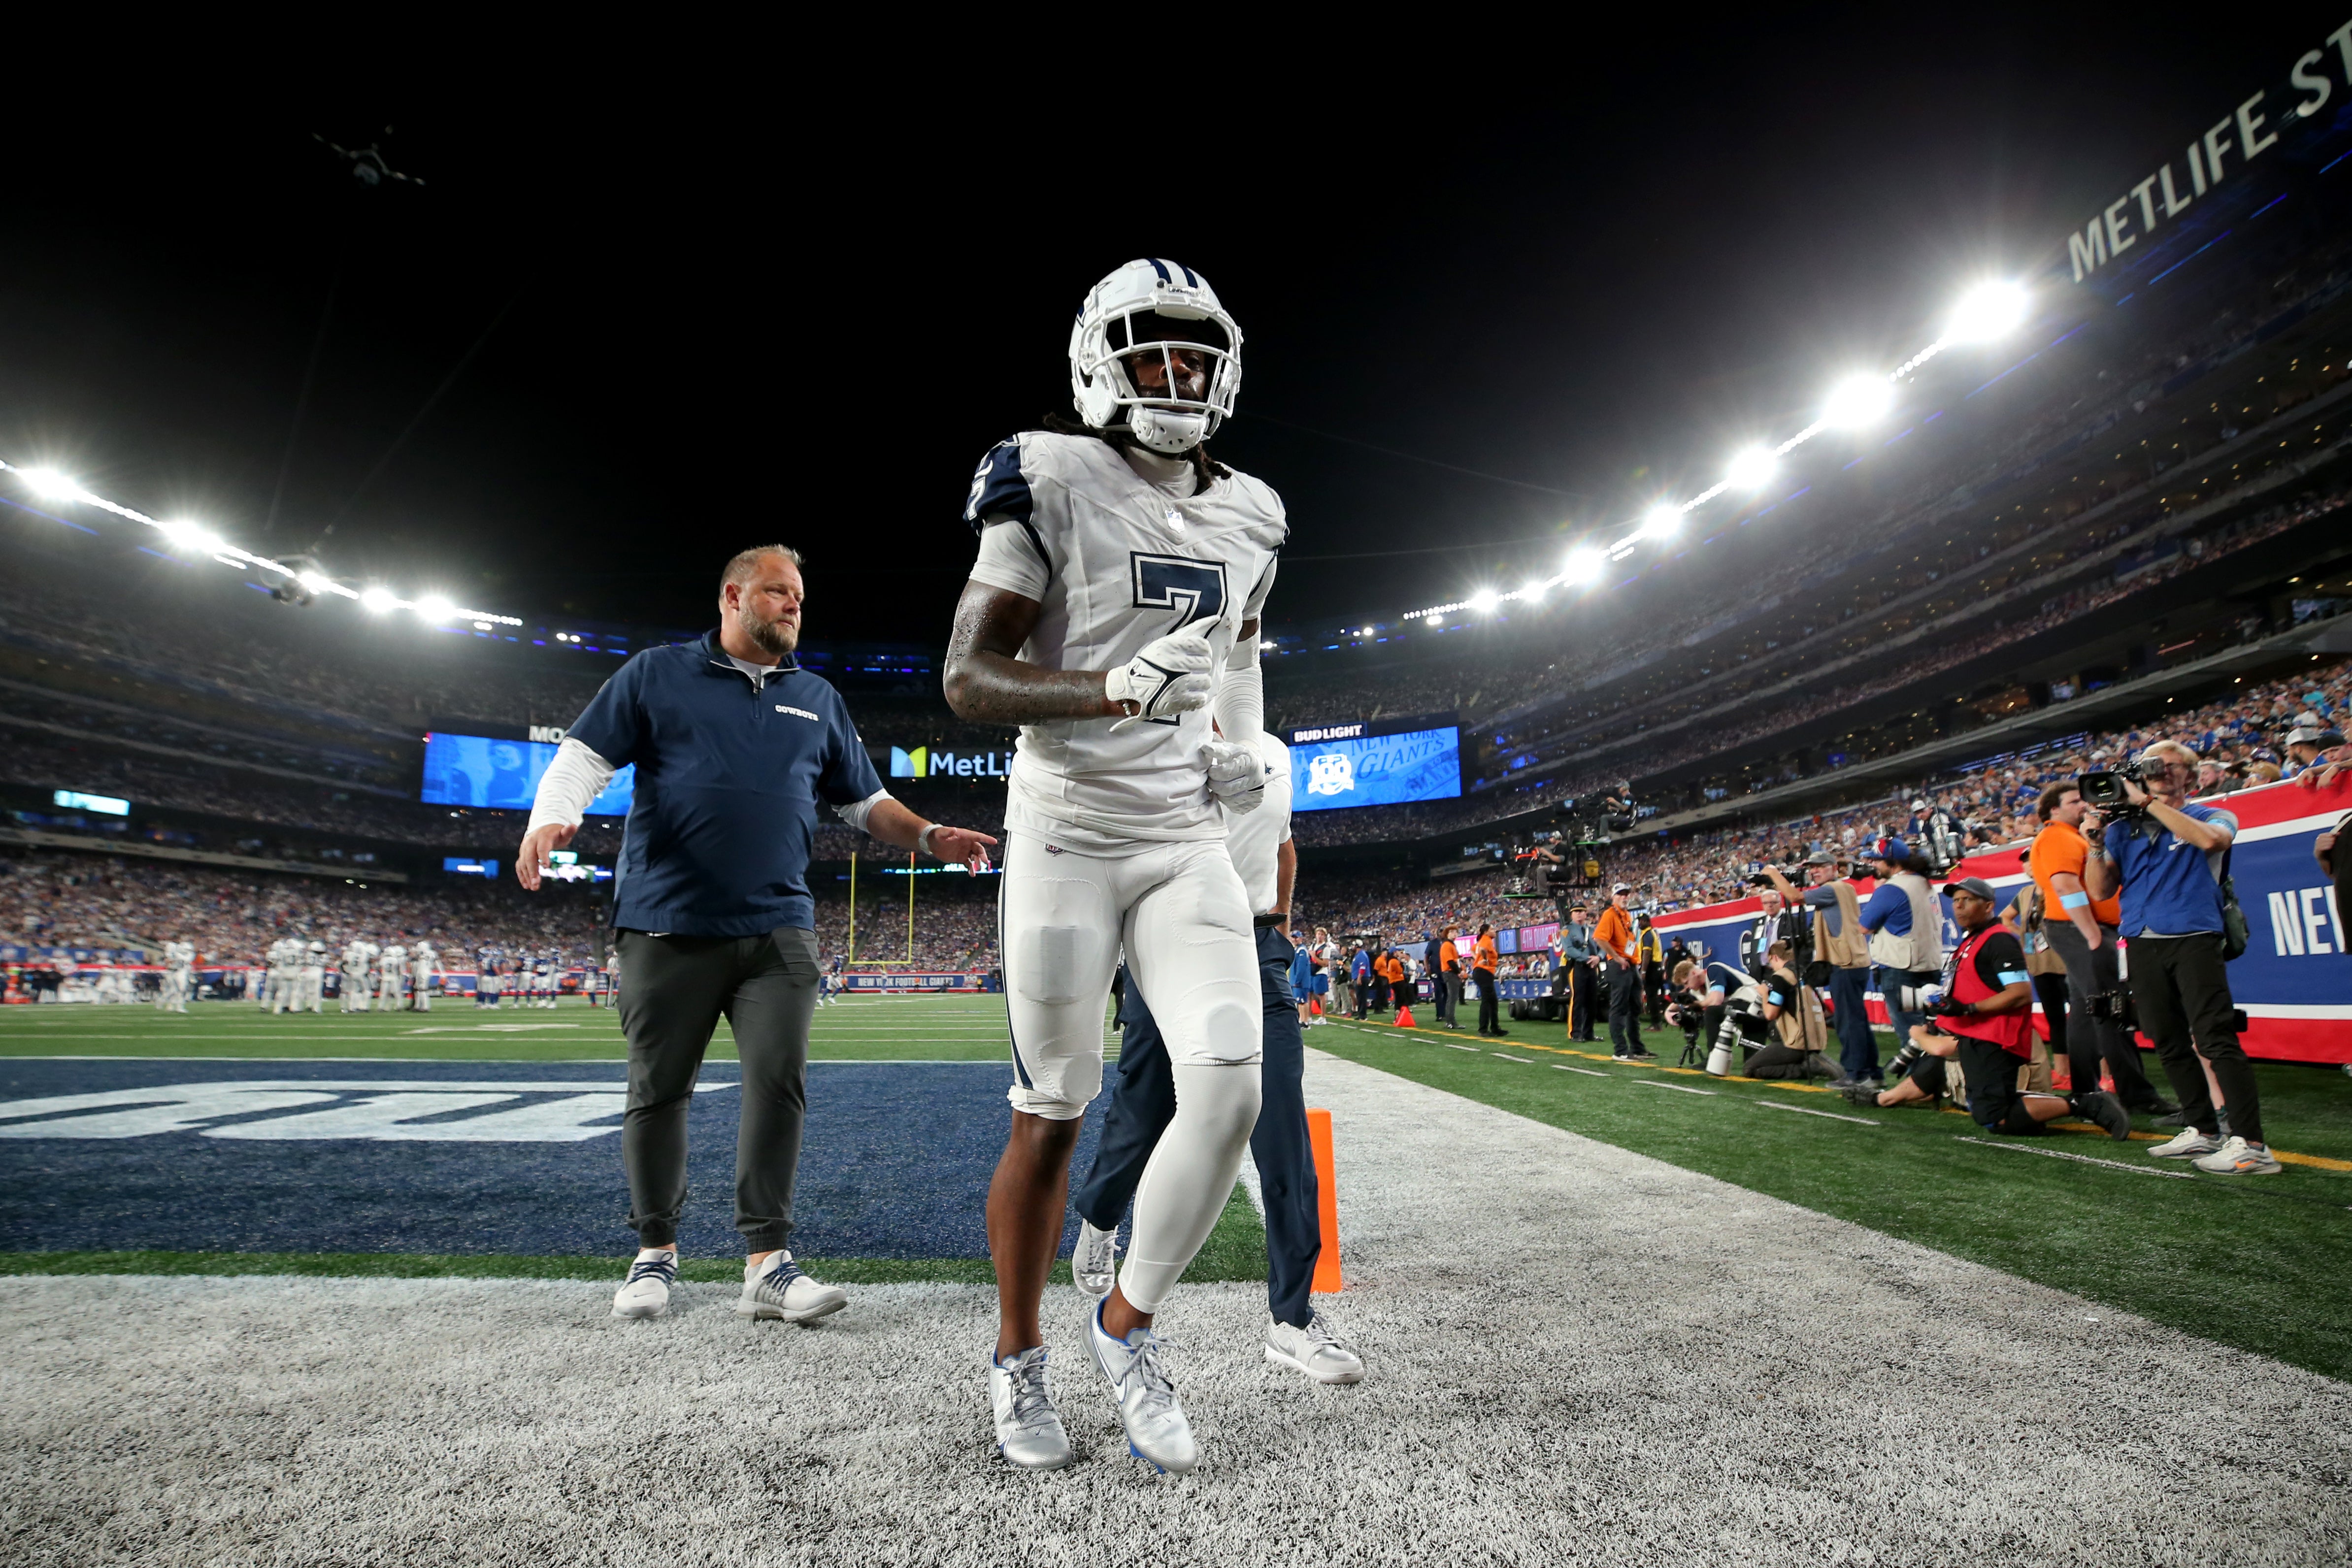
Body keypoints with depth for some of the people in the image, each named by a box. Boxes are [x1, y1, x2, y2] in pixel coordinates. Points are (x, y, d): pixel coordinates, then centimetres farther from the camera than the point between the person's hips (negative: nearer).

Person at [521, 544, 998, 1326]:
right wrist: (549, 820, -17)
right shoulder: (657, 674, 9)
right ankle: (655, 1252, 26)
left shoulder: (818, 699, 17)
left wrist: (928, 836, 3)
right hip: (670, 926, -1)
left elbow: (865, 800, 20)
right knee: (659, 1089, 8)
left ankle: (768, 1263, 2)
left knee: (778, 1082, -7)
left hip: (778, 930, 2)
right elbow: (584, 756, 3)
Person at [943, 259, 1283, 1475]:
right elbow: (967, 678, -11)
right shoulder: (1052, 487, -7)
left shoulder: (1245, 519, 11)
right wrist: (1118, 690, -26)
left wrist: (1246, 744, 9)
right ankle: (1018, 1359, 30)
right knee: (1052, 1119, 5)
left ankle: (1128, 1325, 19)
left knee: (1230, 1090, -8)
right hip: (1068, 837, -4)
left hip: (1189, 844, 5)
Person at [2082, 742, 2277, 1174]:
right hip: (2142, 944, 4)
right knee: (2170, 1043, 9)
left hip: (2194, 939, -4)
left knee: (2216, 1039, -11)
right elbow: (2100, 890, 9)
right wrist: (2096, 840, -2)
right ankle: (2203, 1131, 20)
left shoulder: (2212, 817, 7)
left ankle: (2250, 1144, -8)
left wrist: (2149, 801, -14)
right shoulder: (2122, 828, 15)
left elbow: (2209, 839, -19)